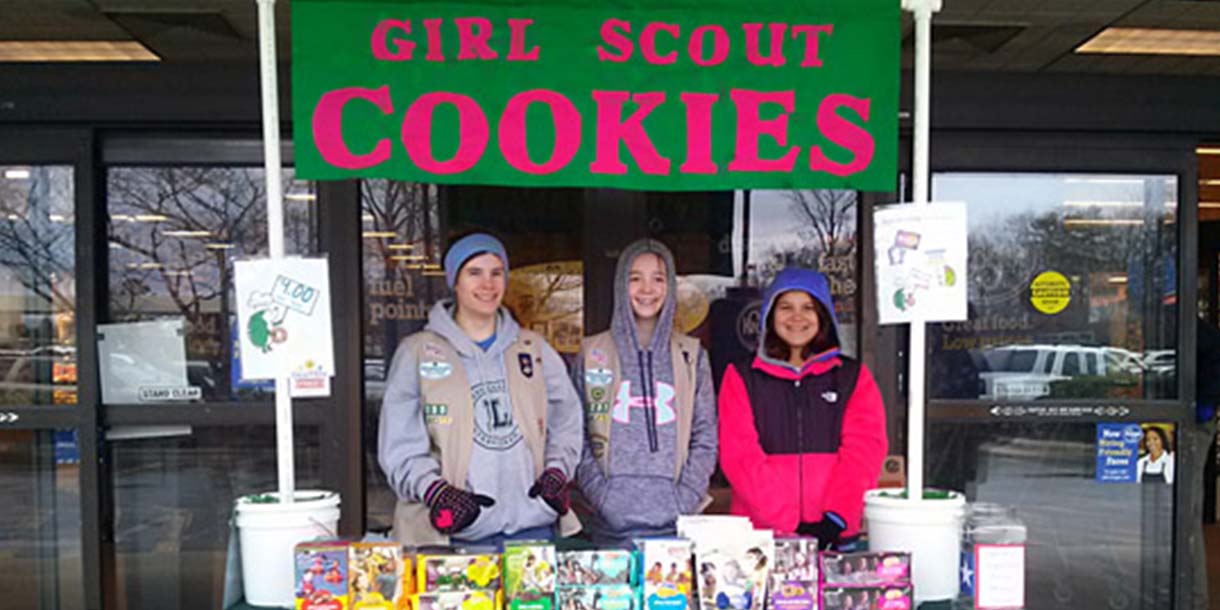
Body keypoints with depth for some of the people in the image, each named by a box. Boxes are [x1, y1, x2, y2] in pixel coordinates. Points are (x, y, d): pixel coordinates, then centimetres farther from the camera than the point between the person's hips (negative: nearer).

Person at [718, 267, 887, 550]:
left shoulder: (854, 377, 12)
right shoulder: (741, 377, 8)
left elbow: (865, 449, 0)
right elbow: (739, 454, -3)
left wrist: (836, 517, -13)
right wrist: (787, 522, -13)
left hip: (836, 535, 1)